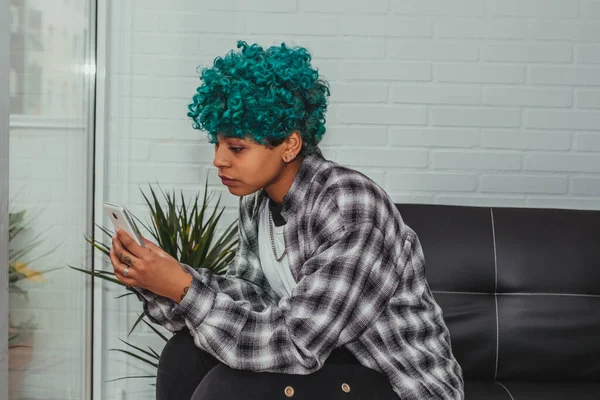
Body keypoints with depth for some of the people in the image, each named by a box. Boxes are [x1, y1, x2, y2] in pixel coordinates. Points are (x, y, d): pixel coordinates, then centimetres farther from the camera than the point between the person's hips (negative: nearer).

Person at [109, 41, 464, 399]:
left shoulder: (349, 209, -27)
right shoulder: (259, 200, -2)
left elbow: (296, 345, -29)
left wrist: (184, 289, -28)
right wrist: (160, 283, -16)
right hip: (327, 355, 8)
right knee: (187, 353, -2)